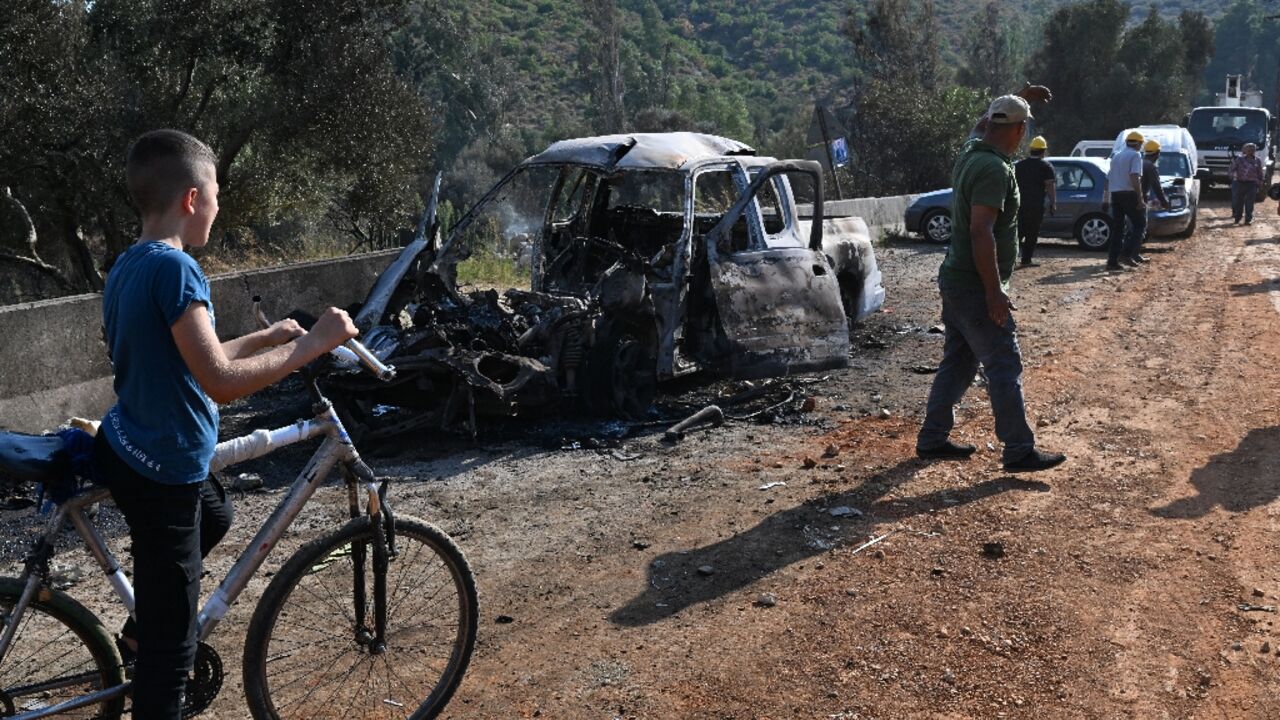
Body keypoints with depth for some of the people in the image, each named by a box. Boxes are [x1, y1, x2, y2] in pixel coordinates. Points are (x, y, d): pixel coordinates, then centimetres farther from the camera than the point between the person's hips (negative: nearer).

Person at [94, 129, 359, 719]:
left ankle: (145, 624, 47)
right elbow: (221, 383, -31)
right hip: (161, 471, -10)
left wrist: (267, 337, 16)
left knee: (213, 518, 37)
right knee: (170, 649, 1)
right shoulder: (174, 268, -23)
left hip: (127, 448, 10)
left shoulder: (126, 266, 7)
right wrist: (312, 344, -24)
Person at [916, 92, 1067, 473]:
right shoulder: (994, 169, -19)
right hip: (976, 287, -10)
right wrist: (994, 291, -25)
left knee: (958, 363, 15)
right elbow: (981, 232, -26)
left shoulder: (971, 152, 7)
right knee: (1005, 368, -3)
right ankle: (1019, 451, 3)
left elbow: (983, 124, 33)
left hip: (956, 281, 10)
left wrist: (1019, 97, 29)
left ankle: (932, 439, 21)